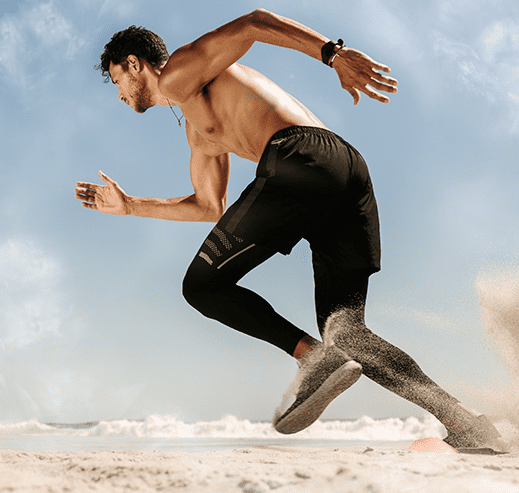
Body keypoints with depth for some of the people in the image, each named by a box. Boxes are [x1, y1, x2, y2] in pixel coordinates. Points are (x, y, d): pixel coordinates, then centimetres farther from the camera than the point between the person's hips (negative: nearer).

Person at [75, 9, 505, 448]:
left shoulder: (177, 75, 14)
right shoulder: (199, 131, 39)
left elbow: (253, 23, -1)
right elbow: (210, 207, 44)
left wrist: (333, 53, -14)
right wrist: (130, 206, 49)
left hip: (299, 158, -9)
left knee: (203, 285, 3)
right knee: (345, 334, 8)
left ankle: (318, 360, -14)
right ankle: (463, 421, -8)